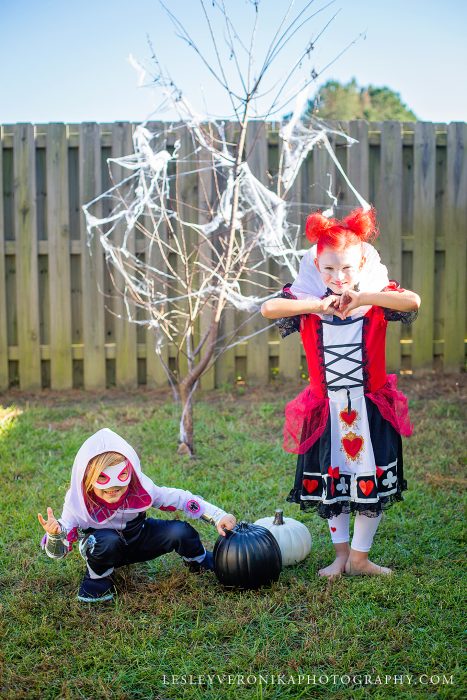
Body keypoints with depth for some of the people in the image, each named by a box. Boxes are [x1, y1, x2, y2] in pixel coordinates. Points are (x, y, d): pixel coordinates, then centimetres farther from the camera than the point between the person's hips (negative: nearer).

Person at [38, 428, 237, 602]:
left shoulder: (140, 488, -25)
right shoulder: (79, 502, -30)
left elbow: (179, 498, -15)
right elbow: (58, 552, -28)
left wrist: (218, 516, -21)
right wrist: (55, 535, -52)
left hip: (137, 539, 3)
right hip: (102, 550, -3)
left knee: (181, 532, -20)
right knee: (107, 541, -39)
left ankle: (199, 561, 16)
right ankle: (97, 578, -5)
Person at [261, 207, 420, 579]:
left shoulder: (377, 294, -8)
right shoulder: (307, 297, -6)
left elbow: (413, 301, -27)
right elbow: (268, 308, -22)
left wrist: (362, 298, -35)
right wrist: (316, 304, -30)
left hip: (371, 406, -1)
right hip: (326, 409, 1)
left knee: (373, 483, 6)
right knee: (330, 482, 12)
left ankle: (359, 557, 24)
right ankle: (340, 555, 30)